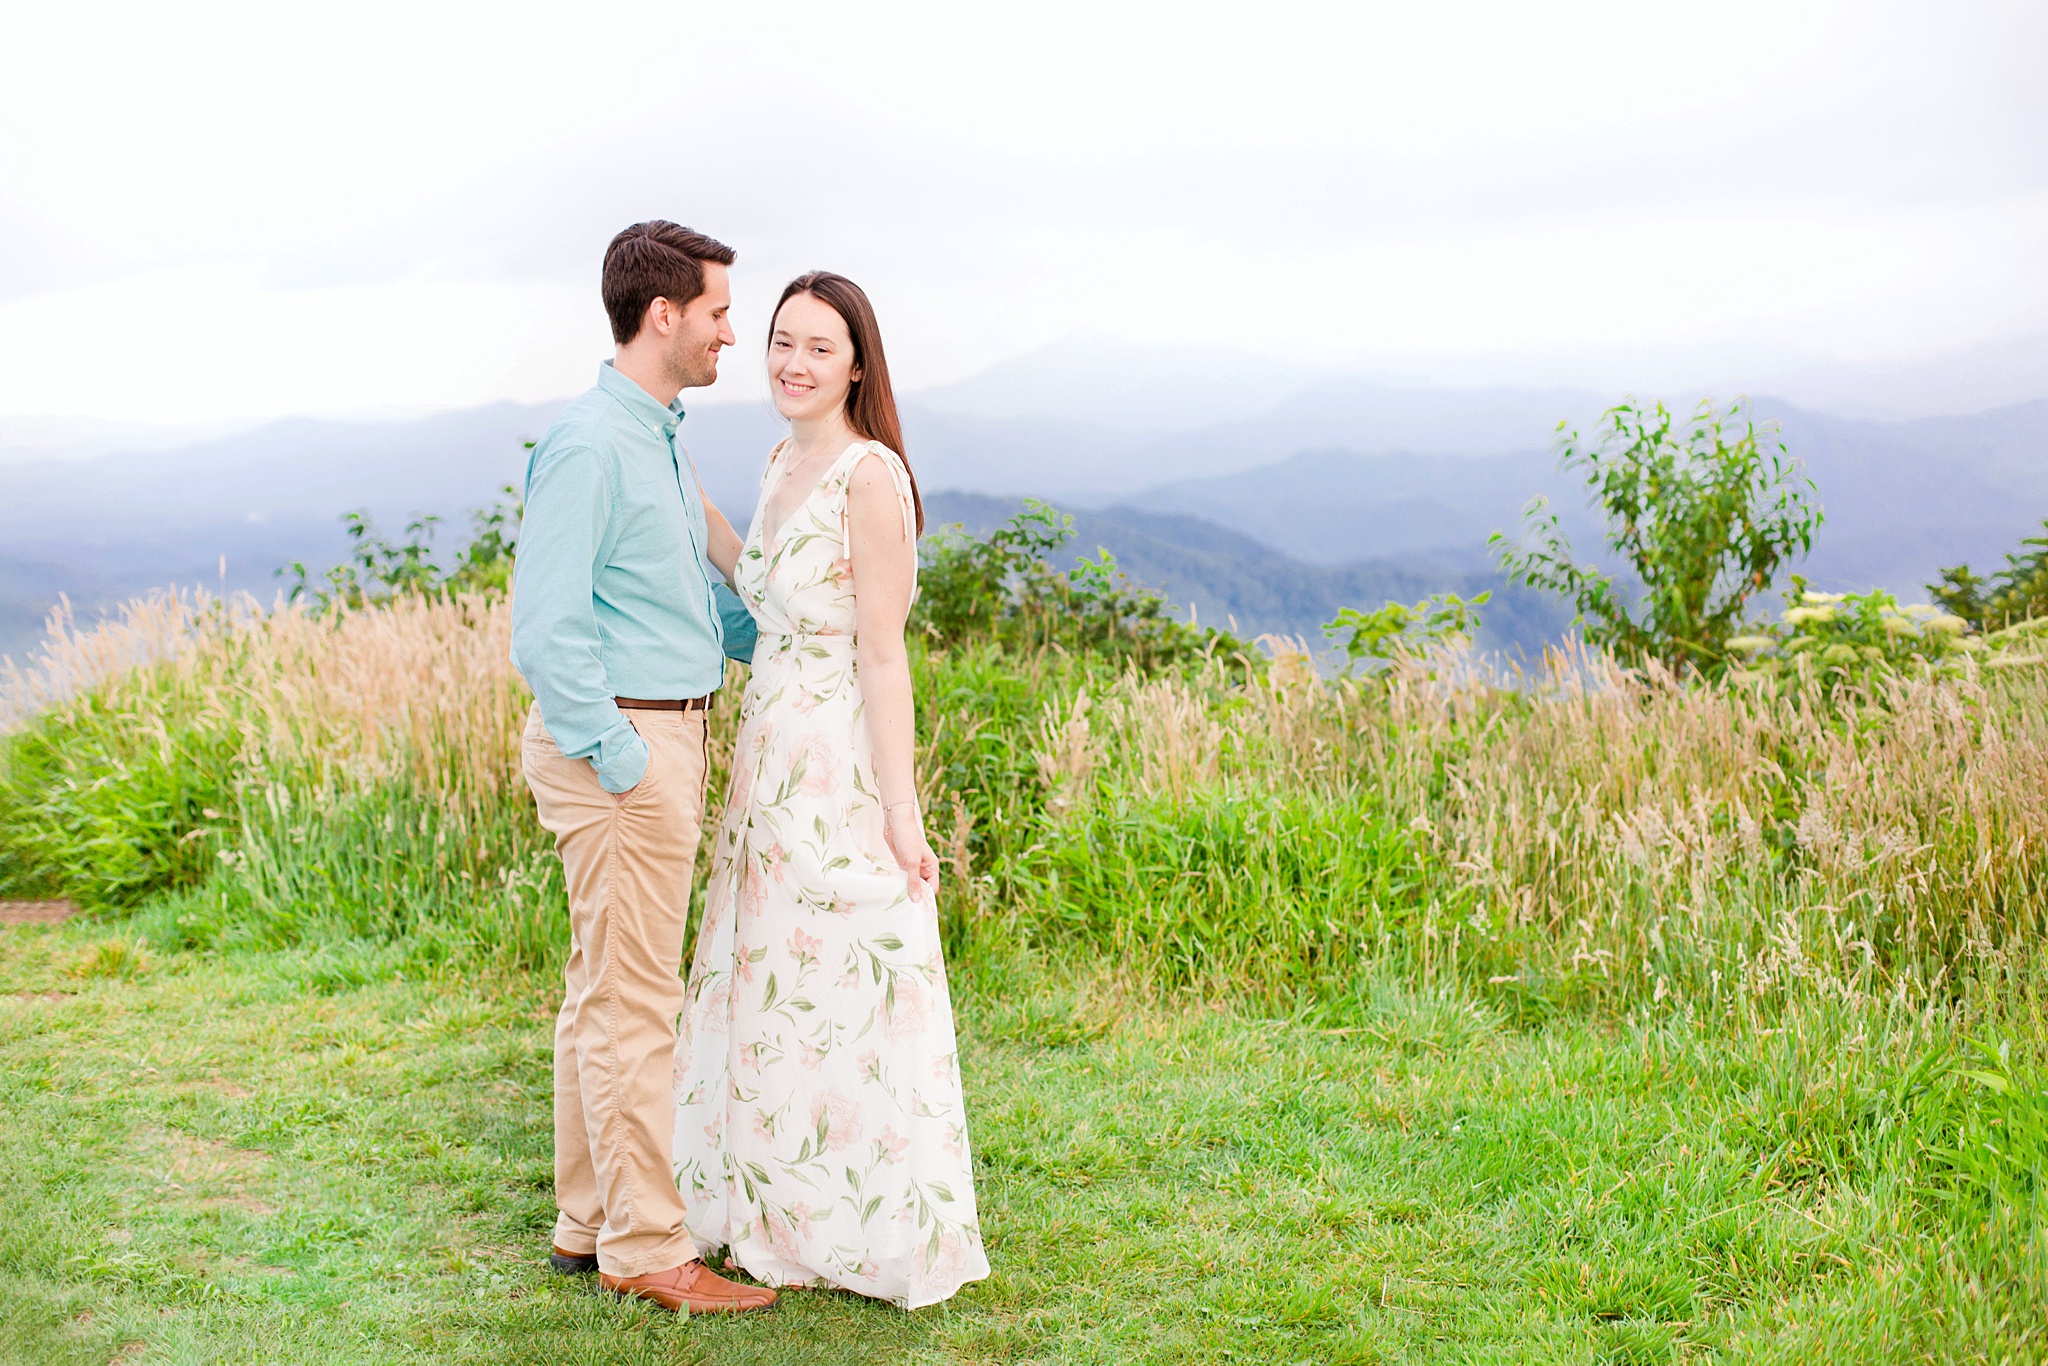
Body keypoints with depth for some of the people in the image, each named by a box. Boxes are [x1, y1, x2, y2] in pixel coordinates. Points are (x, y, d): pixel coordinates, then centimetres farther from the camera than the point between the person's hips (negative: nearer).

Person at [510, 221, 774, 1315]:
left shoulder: (658, 437, 14)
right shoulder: (589, 444, -17)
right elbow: (544, 630, -21)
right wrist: (622, 762, -19)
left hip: (658, 735, 10)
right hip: (620, 741, -10)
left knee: (603, 992, 15)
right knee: (633, 999, -3)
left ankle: (592, 1222, 25)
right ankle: (644, 1247, 5)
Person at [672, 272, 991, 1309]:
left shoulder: (870, 474, -14)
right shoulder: (785, 463, 11)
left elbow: (884, 654, -17)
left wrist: (901, 808, -18)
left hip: (840, 766, -9)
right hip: (771, 755, 9)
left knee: (842, 993, 0)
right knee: (767, 989, 15)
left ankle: (877, 1236, 15)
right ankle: (785, 1215, 30)